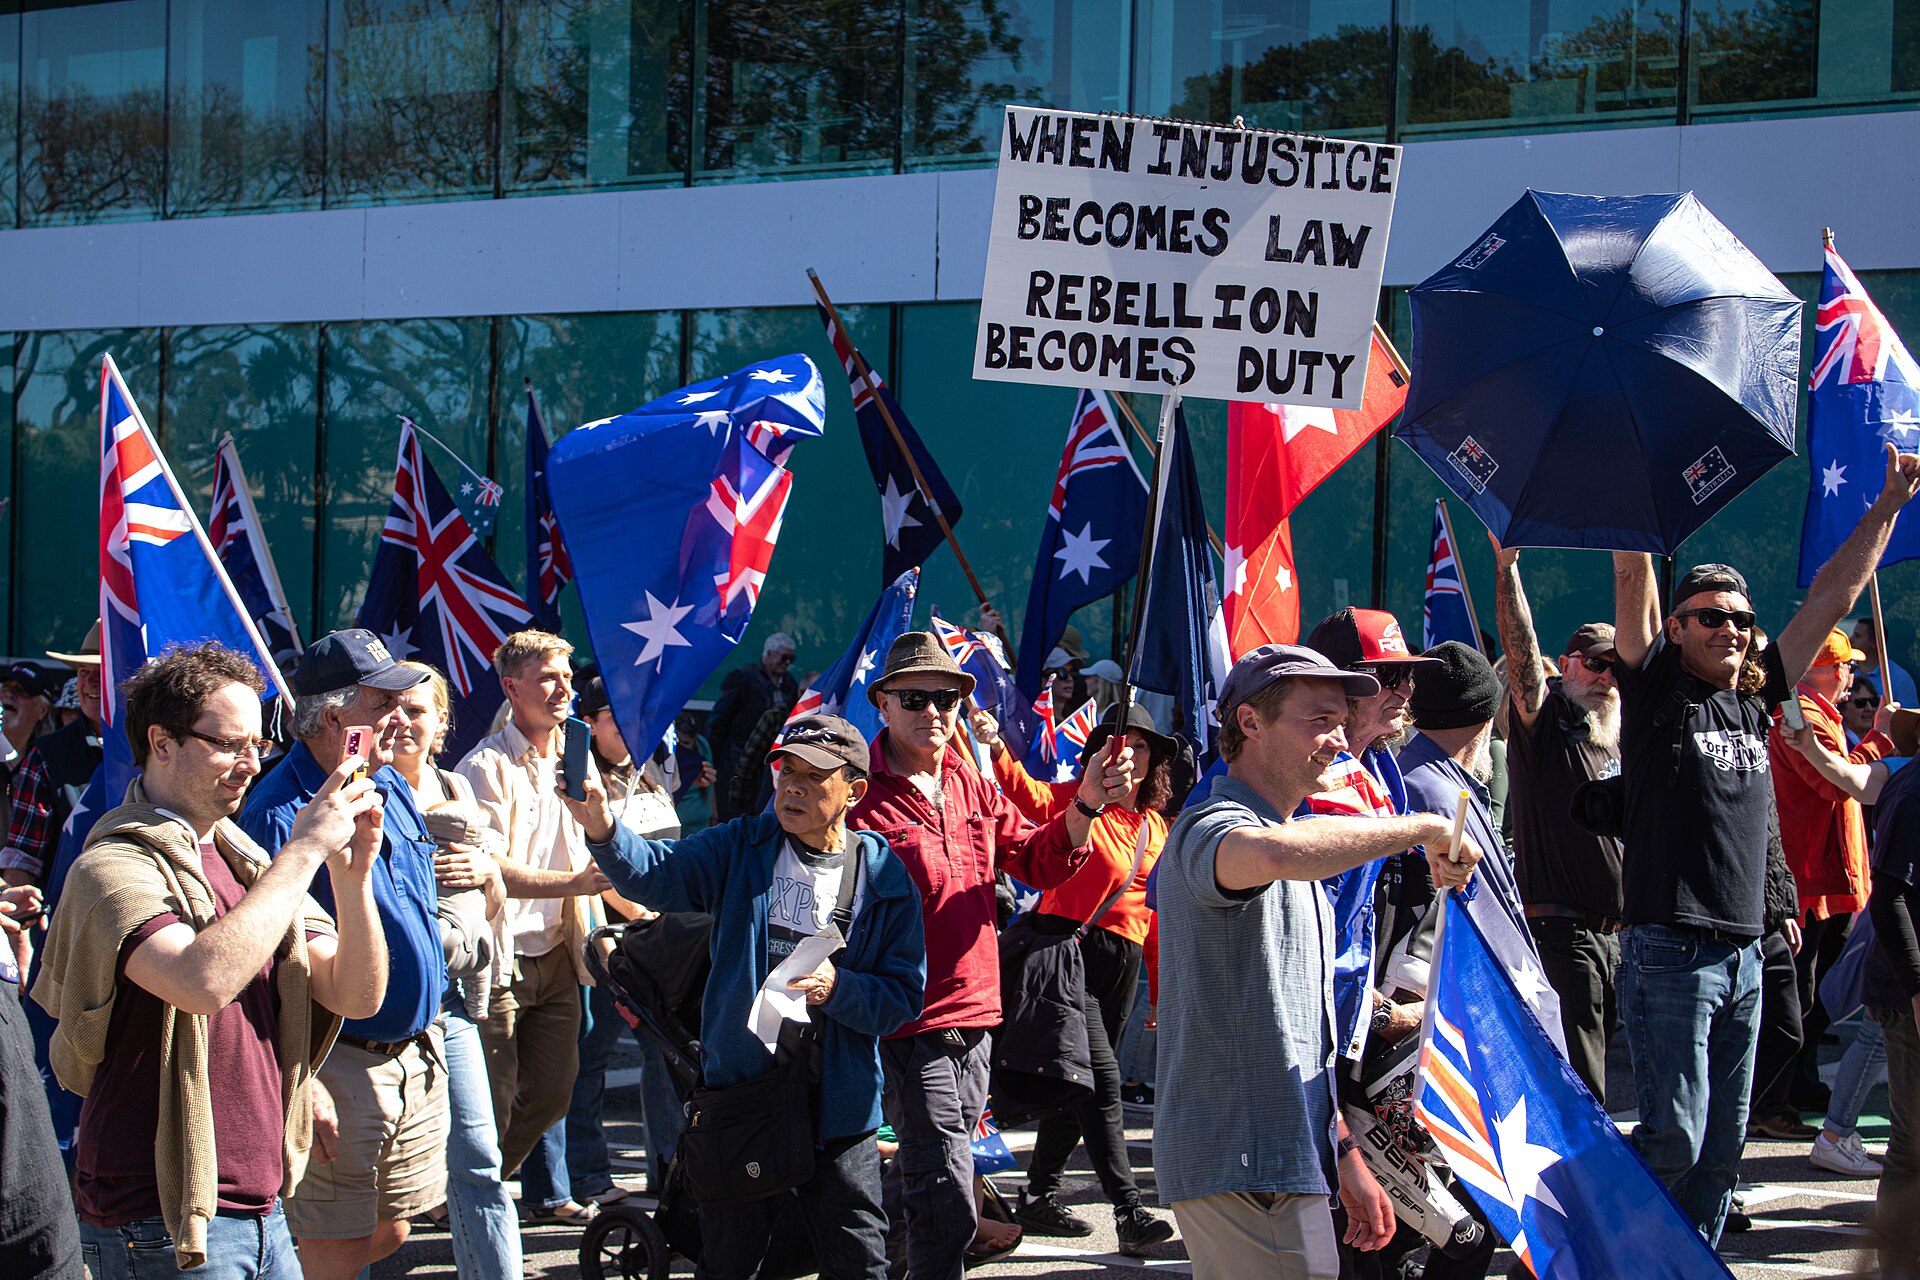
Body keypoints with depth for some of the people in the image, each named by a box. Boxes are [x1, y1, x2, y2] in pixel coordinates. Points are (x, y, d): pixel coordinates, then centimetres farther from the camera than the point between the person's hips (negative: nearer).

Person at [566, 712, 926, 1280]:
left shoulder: (885, 877, -1)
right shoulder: (740, 850, 2)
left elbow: (903, 994, -3)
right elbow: (656, 871, -15)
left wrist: (838, 988, -21)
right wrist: (603, 829, -35)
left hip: (838, 1100, -1)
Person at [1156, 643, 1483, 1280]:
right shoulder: (1211, 829, -12)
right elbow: (1274, 852, -38)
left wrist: (1345, 1155, 23)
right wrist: (1426, 828, -28)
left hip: (1285, 1159, 10)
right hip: (1240, 1165, -10)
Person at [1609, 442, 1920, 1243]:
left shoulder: (1753, 702, 14)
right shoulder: (1657, 690, 0)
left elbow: (1832, 597, 19)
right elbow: (1633, 577, -10)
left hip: (1743, 956, 6)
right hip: (1669, 953, -6)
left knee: (1722, 1148, 8)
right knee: (1674, 1138, -10)